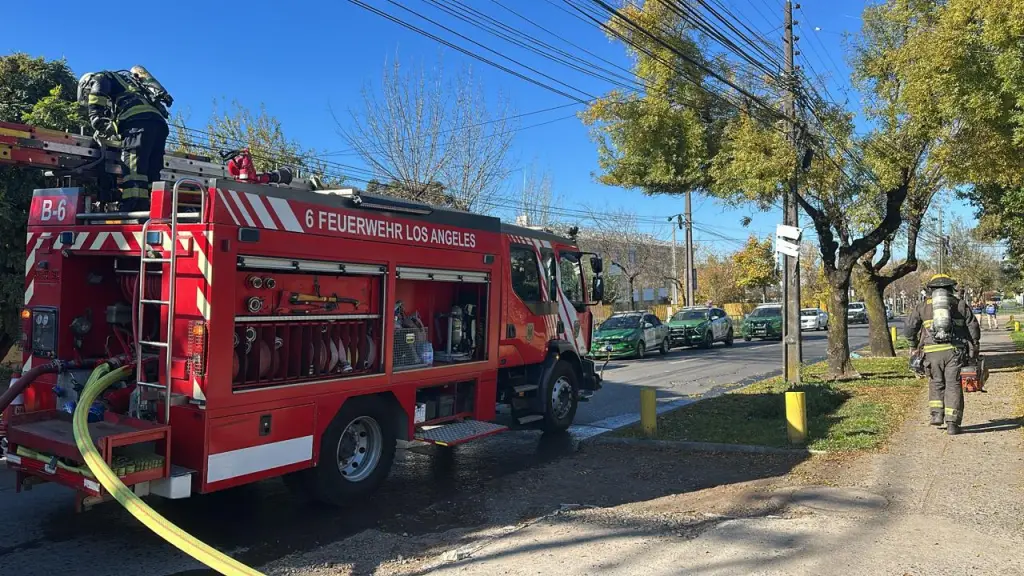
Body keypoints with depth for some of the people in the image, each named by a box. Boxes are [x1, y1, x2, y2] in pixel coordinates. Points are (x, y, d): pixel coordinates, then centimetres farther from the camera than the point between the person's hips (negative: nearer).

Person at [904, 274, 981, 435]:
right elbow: (974, 328, 7)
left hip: (933, 352, 0)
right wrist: (974, 350, 15)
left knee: (936, 383, 19)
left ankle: (937, 414, 8)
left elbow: (909, 329, 6)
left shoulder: (922, 307, 11)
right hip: (955, 350, 0)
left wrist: (914, 346, 22)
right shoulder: (961, 305, 13)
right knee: (953, 385, 3)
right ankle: (952, 423, 0)